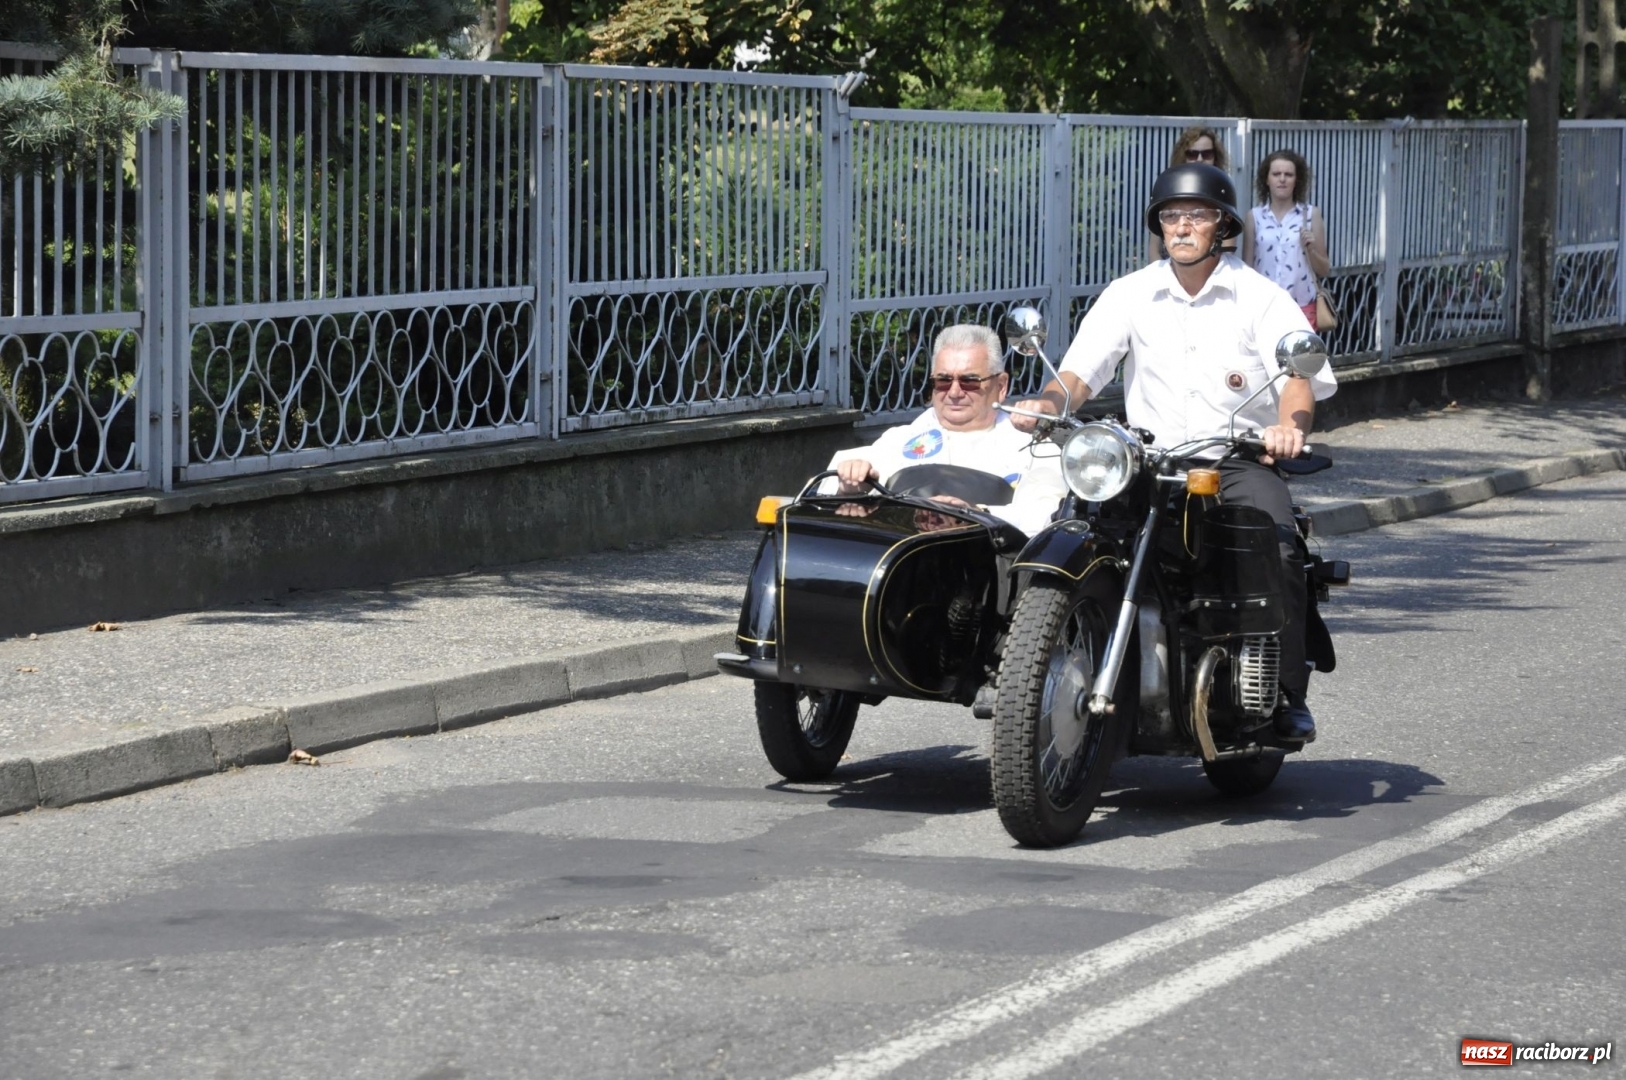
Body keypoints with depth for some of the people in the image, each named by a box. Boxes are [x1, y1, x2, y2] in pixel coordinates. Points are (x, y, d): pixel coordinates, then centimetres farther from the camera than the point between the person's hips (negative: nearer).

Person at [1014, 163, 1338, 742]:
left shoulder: (1261, 298, 3)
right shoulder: (1130, 295, 11)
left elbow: (1299, 379, -10)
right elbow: (1079, 370, 3)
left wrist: (1289, 424, -33)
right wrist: (1046, 403, -20)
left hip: (1243, 459, -2)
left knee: (1276, 552, -29)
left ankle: (1288, 695, -19)